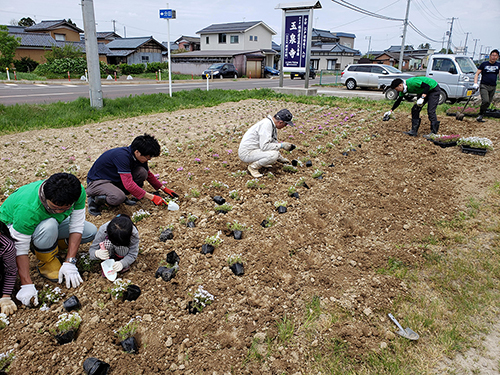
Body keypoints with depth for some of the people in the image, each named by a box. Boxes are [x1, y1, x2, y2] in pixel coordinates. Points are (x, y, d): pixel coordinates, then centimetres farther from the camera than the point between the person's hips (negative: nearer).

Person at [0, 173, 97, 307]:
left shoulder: (78, 192, -30)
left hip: (51, 222, 5)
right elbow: (21, 249, -33)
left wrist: (69, 263, -27)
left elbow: (76, 226, -23)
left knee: (91, 232, -9)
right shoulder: (27, 208, -41)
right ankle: (46, 263, -11)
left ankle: (47, 245, 7)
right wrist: (27, 285, -35)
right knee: (49, 226, -39)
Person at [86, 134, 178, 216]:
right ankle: (94, 200, -7)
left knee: (142, 172, -16)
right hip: (97, 181, -7)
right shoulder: (122, 156, -33)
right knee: (118, 198, -38)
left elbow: (149, 175, 12)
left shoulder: (139, 156, -8)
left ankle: (118, 193, 1)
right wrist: (152, 197, -34)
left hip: (115, 179, 8)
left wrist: (164, 189, 6)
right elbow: (129, 184, -36)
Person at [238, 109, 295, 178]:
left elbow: (274, 143, 21)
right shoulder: (266, 124, -22)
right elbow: (264, 146, -29)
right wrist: (282, 145, -20)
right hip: (246, 154, -10)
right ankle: (253, 167, -10)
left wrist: (281, 159, 22)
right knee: (274, 154, -27)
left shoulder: (273, 125, 8)